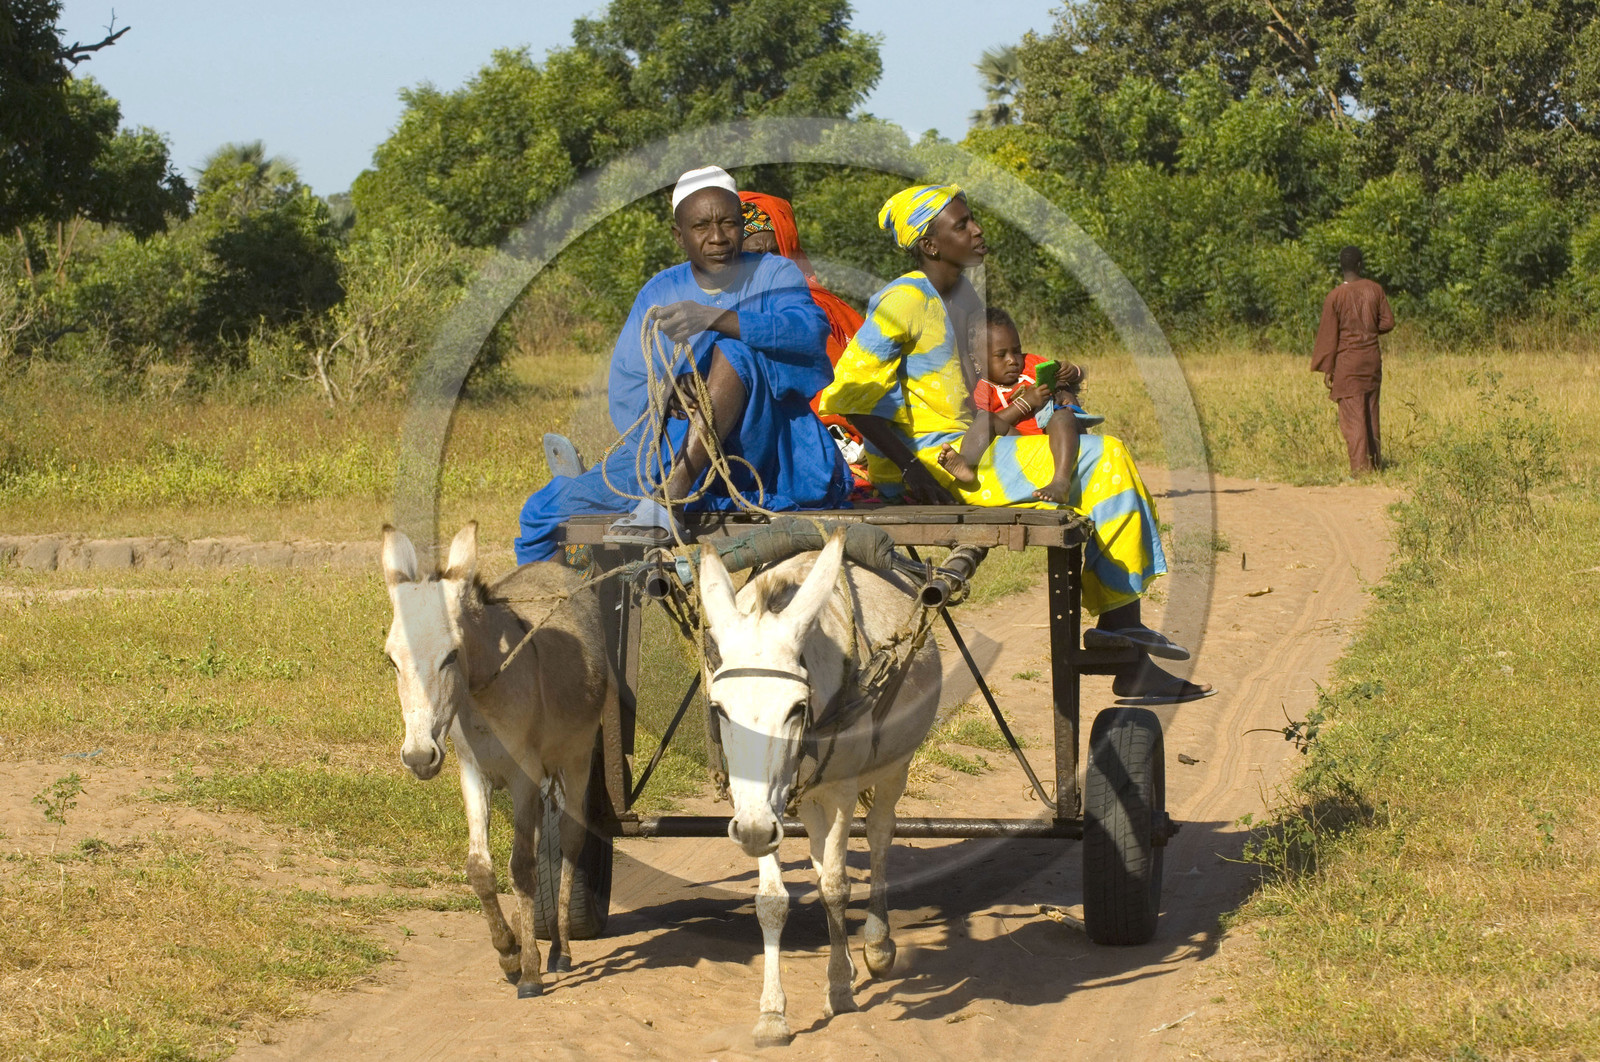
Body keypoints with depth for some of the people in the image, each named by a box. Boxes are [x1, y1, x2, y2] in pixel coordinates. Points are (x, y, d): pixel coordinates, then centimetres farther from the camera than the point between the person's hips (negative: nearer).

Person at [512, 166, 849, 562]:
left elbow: (811, 330, -24)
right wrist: (664, 399, -23)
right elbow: (626, 399, 2)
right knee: (547, 509, -10)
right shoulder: (659, 294, 9)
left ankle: (667, 502, -43)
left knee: (736, 349, -31)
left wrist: (714, 318, -37)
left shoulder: (773, 274, 0)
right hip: (674, 454, 4)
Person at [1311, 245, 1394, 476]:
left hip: (1347, 361, -4)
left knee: (1353, 415, -2)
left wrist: (1327, 368, -3)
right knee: (1371, 412, 15)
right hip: (1372, 358, 4)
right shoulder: (1375, 289, -2)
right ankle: (1375, 462, 20)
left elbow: (1329, 335, -9)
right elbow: (1388, 322, 3)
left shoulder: (1334, 297, -12)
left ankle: (1360, 467, -5)